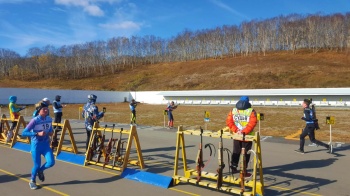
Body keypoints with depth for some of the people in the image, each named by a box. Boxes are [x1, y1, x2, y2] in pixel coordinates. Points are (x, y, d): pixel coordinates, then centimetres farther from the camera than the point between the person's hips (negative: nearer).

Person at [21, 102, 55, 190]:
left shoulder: (49, 119, -2)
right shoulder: (34, 120, -18)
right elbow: (24, 133, -19)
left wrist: (51, 132, -3)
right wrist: (37, 133, -29)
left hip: (46, 144, 4)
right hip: (36, 145, -4)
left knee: (51, 162, -8)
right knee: (37, 165, 3)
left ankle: (40, 170, 26)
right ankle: (32, 181, 32)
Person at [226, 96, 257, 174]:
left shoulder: (233, 110, 3)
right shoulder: (251, 111, -8)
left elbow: (229, 121, -6)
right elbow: (252, 123, -19)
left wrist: (236, 130, -10)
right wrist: (244, 132, -20)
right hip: (247, 136, -3)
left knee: (236, 152, 18)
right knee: (246, 153, 7)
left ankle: (233, 167, 26)